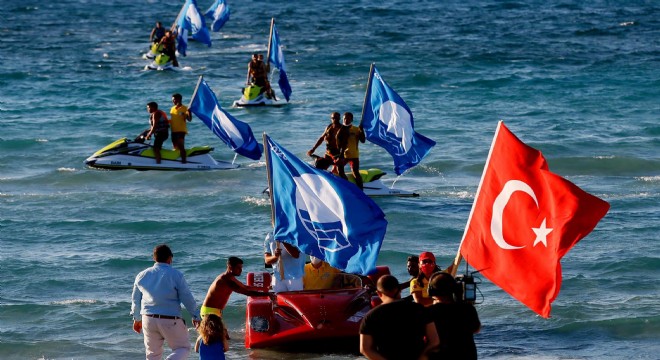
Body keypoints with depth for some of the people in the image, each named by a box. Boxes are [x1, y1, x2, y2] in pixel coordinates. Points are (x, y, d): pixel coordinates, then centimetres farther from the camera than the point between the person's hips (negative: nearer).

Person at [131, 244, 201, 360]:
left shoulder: (142, 275, 8)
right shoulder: (175, 275, -6)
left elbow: (135, 299, 17)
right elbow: (187, 298, -5)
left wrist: (136, 319, 30)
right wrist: (195, 317, 8)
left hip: (148, 319, 4)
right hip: (170, 320, -4)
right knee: (183, 348, 9)